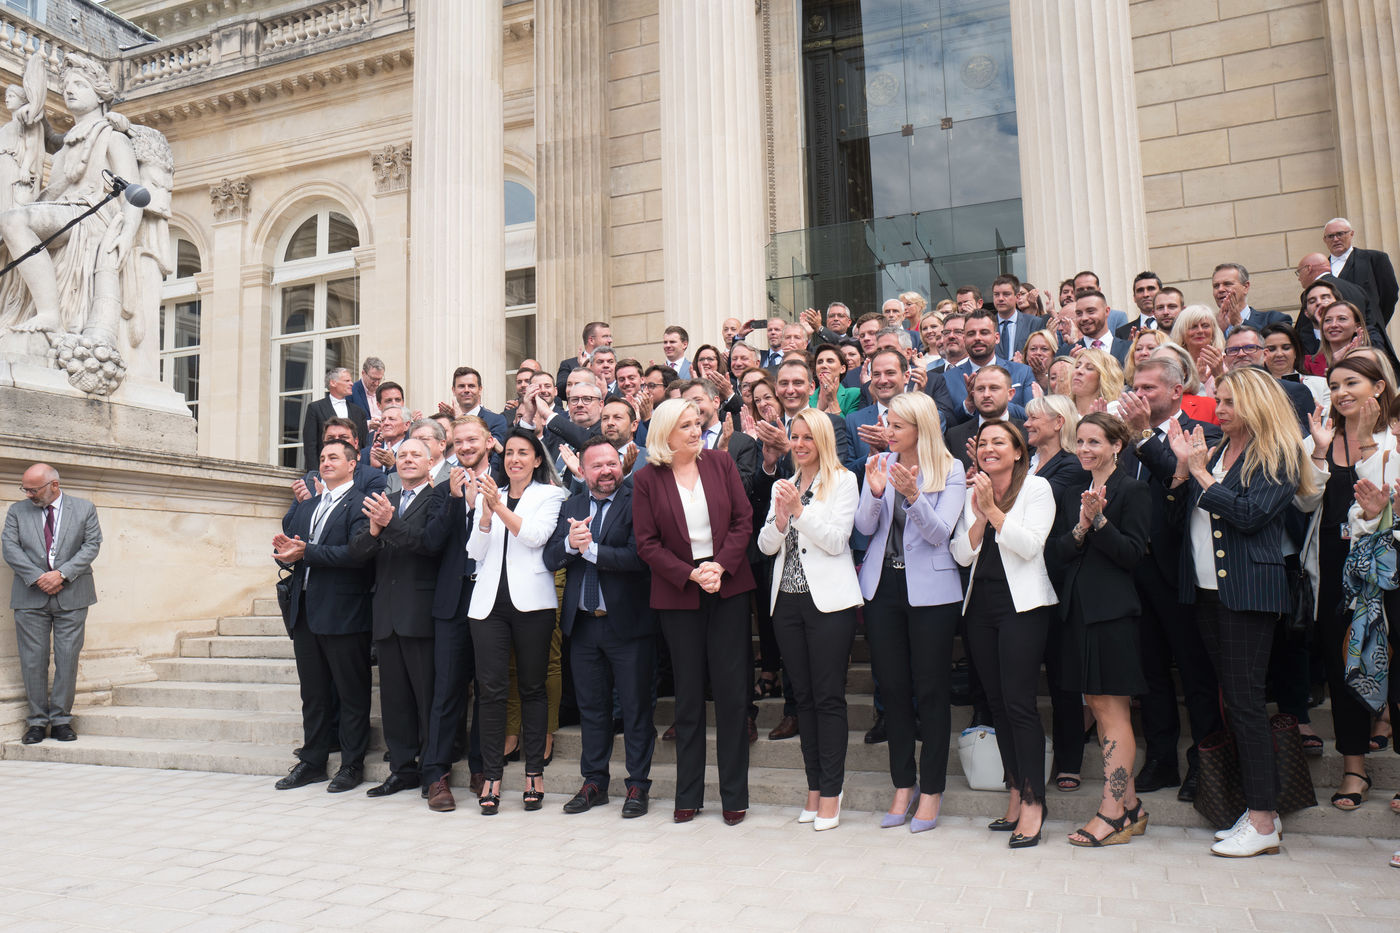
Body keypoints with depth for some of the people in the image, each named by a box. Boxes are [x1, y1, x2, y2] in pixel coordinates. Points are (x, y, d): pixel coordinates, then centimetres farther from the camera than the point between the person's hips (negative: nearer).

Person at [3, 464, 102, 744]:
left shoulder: (85, 509, 5)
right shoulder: (17, 511, 8)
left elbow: (92, 545, -1)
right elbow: (10, 548, 0)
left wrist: (62, 573, -13)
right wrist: (38, 577, -13)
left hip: (71, 596, -1)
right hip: (30, 597, 1)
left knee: (68, 658, 0)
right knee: (33, 659, 2)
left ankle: (61, 719, 9)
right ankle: (37, 720, 12)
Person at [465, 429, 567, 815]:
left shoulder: (549, 496, 7)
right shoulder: (488, 495, 15)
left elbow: (535, 536, -10)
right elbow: (476, 553, 8)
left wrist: (499, 506, -16)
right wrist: (486, 512, -6)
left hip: (531, 601, -2)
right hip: (489, 601, 2)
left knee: (532, 688, 4)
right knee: (492, 689, -1)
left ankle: (534, 774, 13)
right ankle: (492, 776, 6)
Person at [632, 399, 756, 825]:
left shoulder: (721, 465, 4)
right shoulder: (646, 479, 0)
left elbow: (743, 521, 1)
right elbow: (647, 543, -3)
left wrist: (721, 567, -12)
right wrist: (691, 575, -13)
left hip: (729, 588, 1)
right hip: (678, 595, -1)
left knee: (732, 689, 1)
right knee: (688, 693, 7)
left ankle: (734, 794, 13)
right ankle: (688, 794, 19)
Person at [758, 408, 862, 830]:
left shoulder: (843, 480, 0)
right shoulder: (783, 486, 15)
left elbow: (836, 540, -9)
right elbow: (766, 546, 9)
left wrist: (799, 510, -17)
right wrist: (780, 518, -9)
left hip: (829, 600, -5)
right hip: (787, 599, 5)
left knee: (828, 697, -3)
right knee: (803, 696, 10)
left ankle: (831, 792, 5)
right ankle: (814, 786, 19)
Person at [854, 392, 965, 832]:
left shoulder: (950, 470, -4)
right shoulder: (879, 463, 5)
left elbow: (940, 533, -12)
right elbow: (865, 527, -1)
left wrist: (913, 494, -27)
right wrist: (876, 491, -20)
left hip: (929, 589, -3)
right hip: (883, 585, 4)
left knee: (931, 689, 3)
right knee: (892, 688, 9)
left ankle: (932, 789, 17)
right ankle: (904, 784, 24)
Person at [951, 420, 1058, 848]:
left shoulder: (1037, 488, -2)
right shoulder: (973, 493, 13)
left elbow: (1030, 546, -14)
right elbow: (962, 555, 6)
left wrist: (993, 510, -16)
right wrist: (979, 516, -7)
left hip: (1022, 604, -6)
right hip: (980, 604, 6)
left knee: (1019, 702, -10)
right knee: (997, 702, 9)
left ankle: (1033, 800, -1)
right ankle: (1016, 793, 18)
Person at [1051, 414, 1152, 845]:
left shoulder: (1133, 490, -5)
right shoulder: (1072, 492, 15)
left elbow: (1133, 553, -11)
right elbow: (1059, 552, 5)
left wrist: (1099, 521, -22)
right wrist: (1081, 526, -13)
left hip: (1113, 611, -7)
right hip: (1078, 607, 7)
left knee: (1113, 711, -3)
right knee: (1099, 709, 11)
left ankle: (1112, 812, 3)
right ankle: (1130, 805, 22)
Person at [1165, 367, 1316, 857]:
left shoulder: (1278, 457, -4)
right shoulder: (1215, 452, 15)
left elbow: (1250, 514, -17)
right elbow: (1180, 516, 11)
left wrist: (1201, 473, -12)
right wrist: (1183, 469, -2)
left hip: (1248, 590, -7)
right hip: (1206, 589, 7)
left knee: (1245, 698, -6)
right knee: (1232, 697, 10)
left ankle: (1263, 821, 1)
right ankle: (1261, 807, 20)